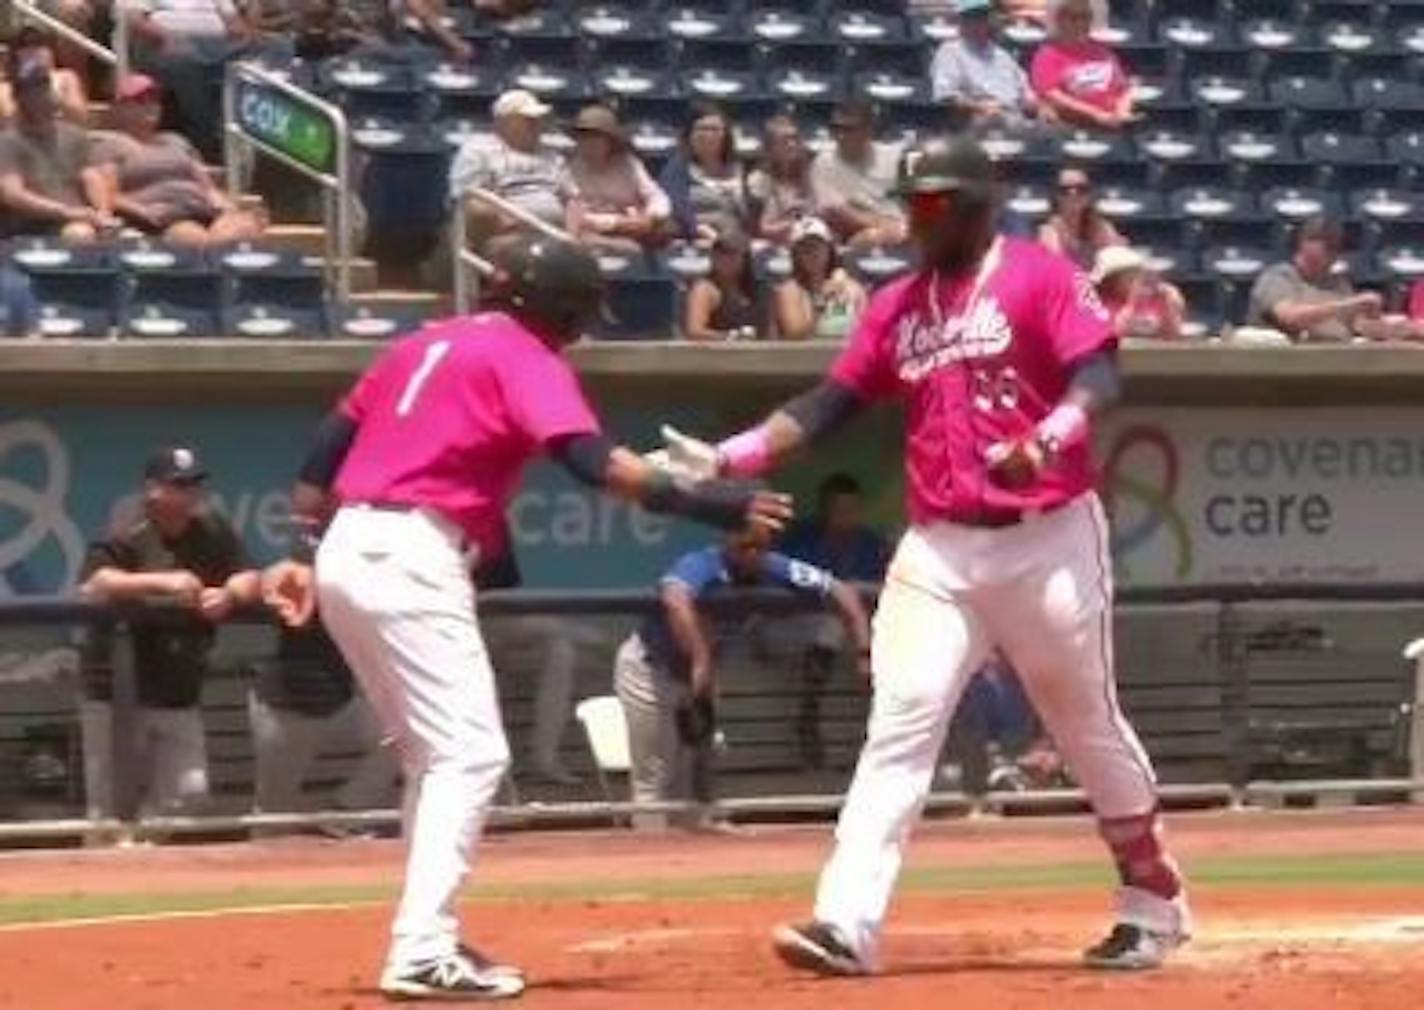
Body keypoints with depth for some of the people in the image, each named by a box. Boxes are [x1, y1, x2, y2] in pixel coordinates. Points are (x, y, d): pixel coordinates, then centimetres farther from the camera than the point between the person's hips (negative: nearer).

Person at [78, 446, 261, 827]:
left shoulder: (212, 533, 4)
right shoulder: (125, 540, -12)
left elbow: (250, 581, -2)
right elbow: (93, 586, -28)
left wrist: (228, 594, -27)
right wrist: (162, 583, -40)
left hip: (181, 695, 5)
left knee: (189, 793, 2)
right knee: (111, 807, 1)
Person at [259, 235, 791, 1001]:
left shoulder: (425, 344, 21)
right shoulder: (524, 356, -3)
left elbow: (325, 453, 20)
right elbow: (590, 460, -20)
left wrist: (305, 556, 23)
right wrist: (700, 501, -24)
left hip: (347, 554, 9)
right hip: (412, 563, -9)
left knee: (435, 756, 19)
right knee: (471, 754, -9)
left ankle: (428, 938, 19)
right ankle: (422, 952, -19)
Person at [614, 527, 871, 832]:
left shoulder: (772, 569, -17)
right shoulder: (700, 567, -34)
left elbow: (840, 592, -13)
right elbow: (675, 601, -57)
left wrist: (864, 653, -24)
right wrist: (701, 662, -64)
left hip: (697, 668, 7)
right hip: (649, 667, -7)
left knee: (697, 780, 18)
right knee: (655, 781, -6)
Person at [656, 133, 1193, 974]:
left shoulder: (1040, 277, -5)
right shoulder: (898, 305, 12)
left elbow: (1100, 376, -16)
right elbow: (831, 405, 12)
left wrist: (1046, 440, -35)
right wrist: (728, 458, 0)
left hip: (1048, 537, -4)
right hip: (938, 547, 5)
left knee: (1087, 723, 7)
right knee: (900, 724, -8)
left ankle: (1156, 901, 25)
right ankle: (849, 923, -16)